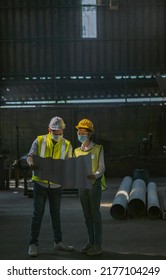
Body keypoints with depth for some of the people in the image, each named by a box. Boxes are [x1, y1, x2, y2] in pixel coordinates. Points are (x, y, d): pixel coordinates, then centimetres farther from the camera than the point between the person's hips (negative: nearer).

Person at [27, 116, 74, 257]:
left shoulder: (67, 145, -1)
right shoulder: (40, 141, -5)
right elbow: (30, 156, -10)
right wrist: (31, 162, -33)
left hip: (56, 184, 2)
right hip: (40, 183, -2)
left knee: (56, 214, 15)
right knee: (38, 214, -1)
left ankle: (58, 241, 27)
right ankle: (33, 244, 5)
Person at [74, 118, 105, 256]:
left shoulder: (98, 149, -3)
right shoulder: (77, 151, 12)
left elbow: (101, 169, -7)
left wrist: (94, 176, -28)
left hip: (94, 184, -5)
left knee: (95, 215, -3)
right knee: (87, 216, 10)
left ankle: (98, 245, 2)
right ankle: (91, 242, 19)